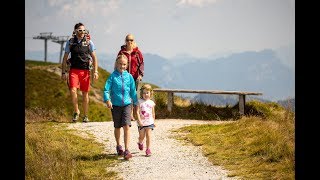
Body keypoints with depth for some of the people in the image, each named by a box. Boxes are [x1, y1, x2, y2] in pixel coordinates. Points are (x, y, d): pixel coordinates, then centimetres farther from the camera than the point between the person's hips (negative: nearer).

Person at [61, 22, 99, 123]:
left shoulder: (89, 42, 3)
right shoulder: (70, 42, 4)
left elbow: (94, 58, 4)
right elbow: (65, 58, 9)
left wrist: (95, 71, -6)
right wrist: (63, 72, 3)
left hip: (85, 71, 0)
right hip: (73, 70, 0)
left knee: (85, 93, 5)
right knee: (73, 90, -18)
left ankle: (85, 116, 17)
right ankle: (76, 111, 1)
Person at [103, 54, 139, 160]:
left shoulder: (129, 77, 3)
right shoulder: (113, 76, -3)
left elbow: (133, 91, 12)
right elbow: (106, 89, -8)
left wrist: (136, 103, 16)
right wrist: (107, 100, -23)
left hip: (127, 104, 0)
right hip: (115, 105, 0)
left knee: (127, 126, -13)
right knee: (117, 127, 14)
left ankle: (126, 150, -13)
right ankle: (118, 146, 35)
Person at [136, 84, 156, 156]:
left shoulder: (151, 103, 6)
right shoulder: (139, 102, -4)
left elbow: (153, 113, 15)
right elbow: (137, 112, -10)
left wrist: (153, 122, 17)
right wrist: (139, 121, -18)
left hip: (149, 122, 1)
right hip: (141, 122, -1)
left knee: (148, 135, -6)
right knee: (142, 136, 6)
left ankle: (148, 149, -1)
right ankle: (140, 143, 39)